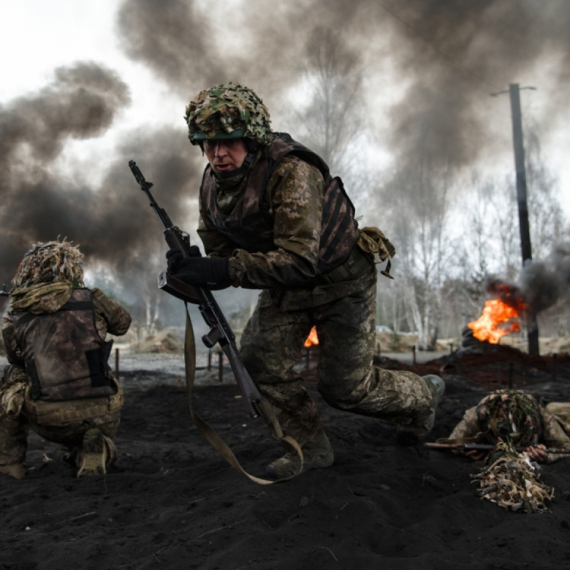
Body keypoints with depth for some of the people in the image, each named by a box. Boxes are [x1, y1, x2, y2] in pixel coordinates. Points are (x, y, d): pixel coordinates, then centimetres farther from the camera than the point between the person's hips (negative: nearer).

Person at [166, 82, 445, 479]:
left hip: (341, 281, -7)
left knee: (345, 388, -1)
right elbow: (221, 251, 1)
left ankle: (423, 396, 29)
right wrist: (192, 269, -22)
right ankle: (311, 447, 15)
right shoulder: (212, 186, -8)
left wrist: (225, 271, -45)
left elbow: (300, 260, -39)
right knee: (260, 360, -5)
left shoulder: (291, 172, -33)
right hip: (286, 284, 7)